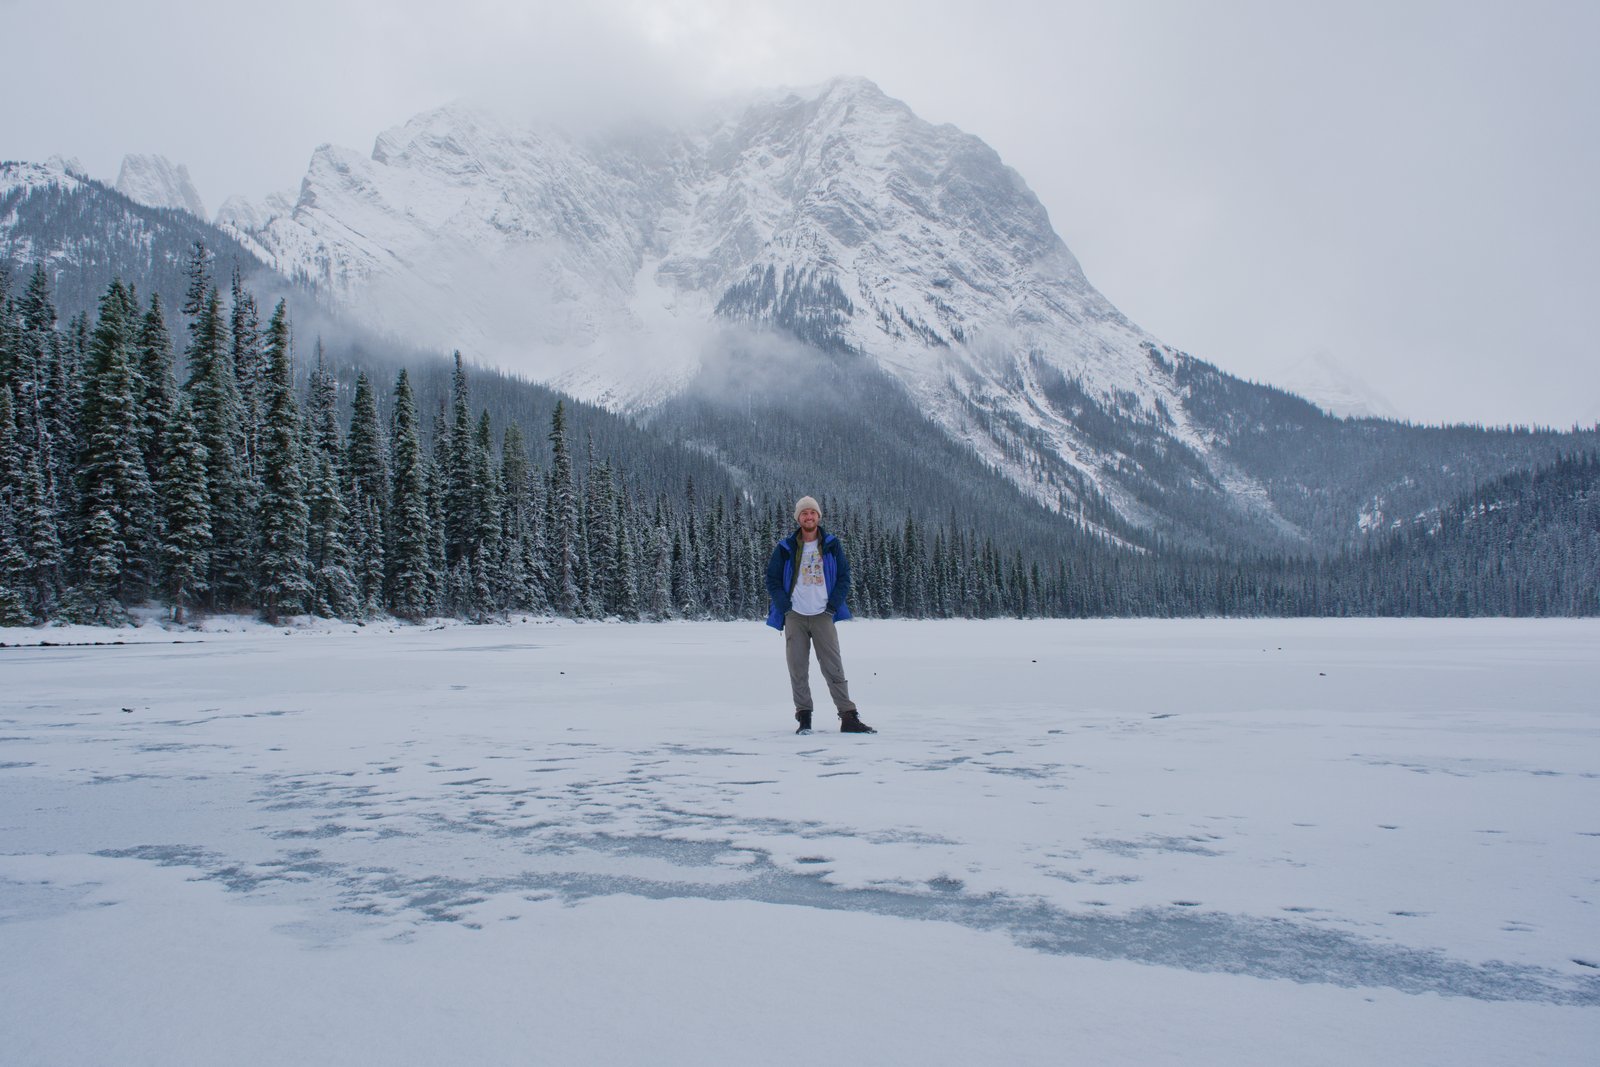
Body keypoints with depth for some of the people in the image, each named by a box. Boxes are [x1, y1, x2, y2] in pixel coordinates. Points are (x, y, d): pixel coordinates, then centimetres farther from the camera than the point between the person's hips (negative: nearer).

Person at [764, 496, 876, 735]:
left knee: (834, 668, -4)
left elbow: (844, 577, 9)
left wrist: (833, 606, -1)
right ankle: (804, 718, 6)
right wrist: (785, 607, -3)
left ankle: (848, 717, -4)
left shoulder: (832, 545, 7)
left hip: (823, 616, 0)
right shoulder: (785, 549, 5)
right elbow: (772, 580, 8)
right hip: (795, 617, 0)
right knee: (798, 670, 0)